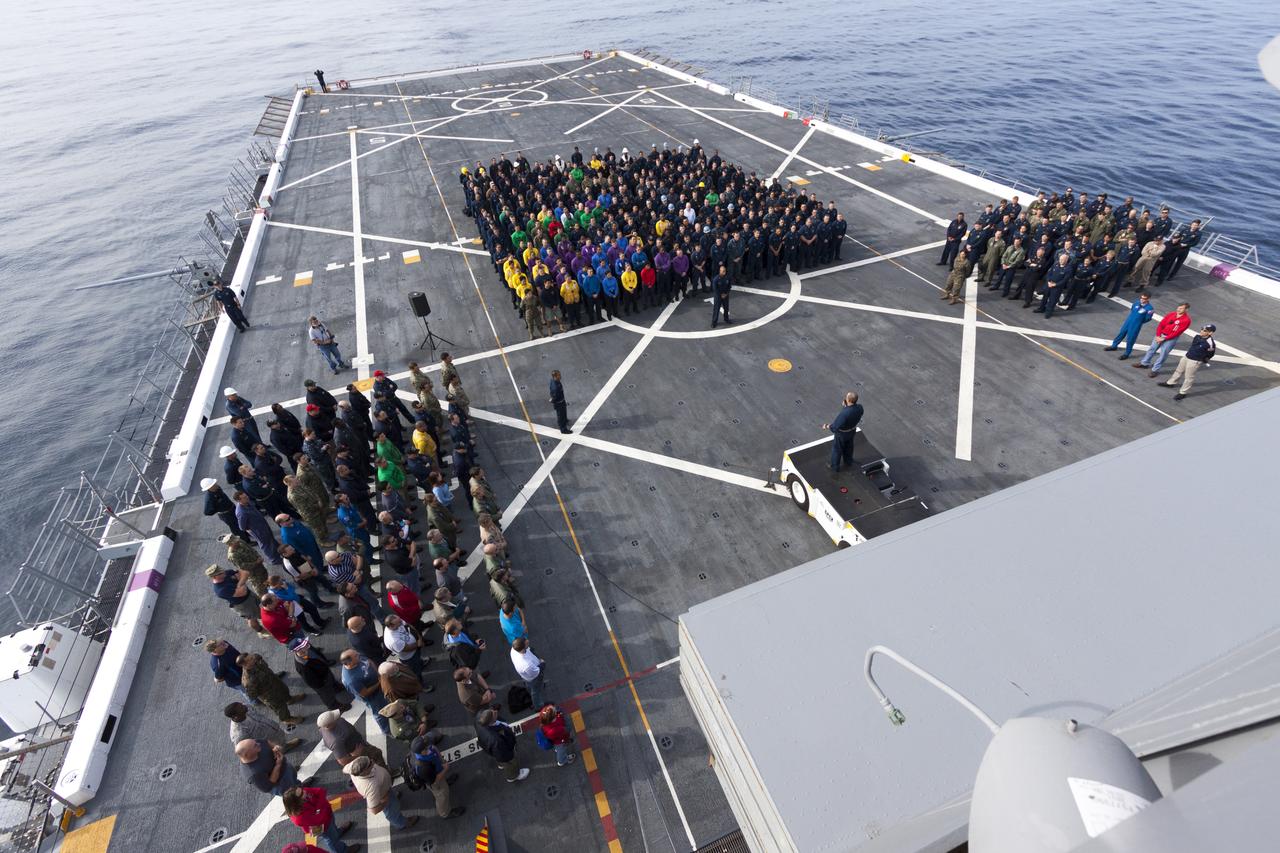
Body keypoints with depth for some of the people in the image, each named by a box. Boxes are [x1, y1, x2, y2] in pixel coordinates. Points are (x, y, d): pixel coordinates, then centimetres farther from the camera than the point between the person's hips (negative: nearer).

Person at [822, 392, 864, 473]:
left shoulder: (844, 413, -43)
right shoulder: (859, 408, -23)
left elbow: (835, 426, -32)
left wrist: (827, 426, -12)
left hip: (842, 434, -6)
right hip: (852, 431, 6)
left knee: (837, 449, 20)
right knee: (848, 447, 31)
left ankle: (835, 467, 41)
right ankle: (848, 462, 55)